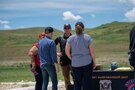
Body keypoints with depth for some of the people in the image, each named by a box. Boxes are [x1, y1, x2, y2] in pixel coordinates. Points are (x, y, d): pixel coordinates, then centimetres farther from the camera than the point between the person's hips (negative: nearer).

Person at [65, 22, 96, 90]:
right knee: (87, 82, 6)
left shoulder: (71, 38, -3)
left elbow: (67, 52, 1)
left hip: (75, 64, 1)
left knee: (77, 82, 8)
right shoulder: (88, 38, -5)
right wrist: (94, 62, 8)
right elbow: (92, 51, -3)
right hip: (87, 62, -1)